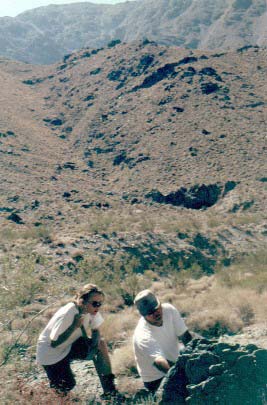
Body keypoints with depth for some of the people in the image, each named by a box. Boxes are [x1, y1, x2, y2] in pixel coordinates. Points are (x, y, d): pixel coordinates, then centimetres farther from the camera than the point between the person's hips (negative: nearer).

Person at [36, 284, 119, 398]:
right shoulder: (66, 314, -33)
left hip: (69, 346, 7)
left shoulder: (91, 310, -14)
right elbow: (54, 343, -29)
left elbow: (95, 330, 2)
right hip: (50, 352, -6)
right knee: (67, 386, -16)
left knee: (101, 344, -13)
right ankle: (54, 382, 18)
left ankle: (108, 388, -5)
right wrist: (75, 326, -36)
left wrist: (96, 339, -22)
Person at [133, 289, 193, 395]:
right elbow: (160, 362, -44)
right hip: (156, 380, -7)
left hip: (176, 364, 7)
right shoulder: (142, 336, -32)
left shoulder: (169, 309, -14)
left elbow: (185, 336, -8)